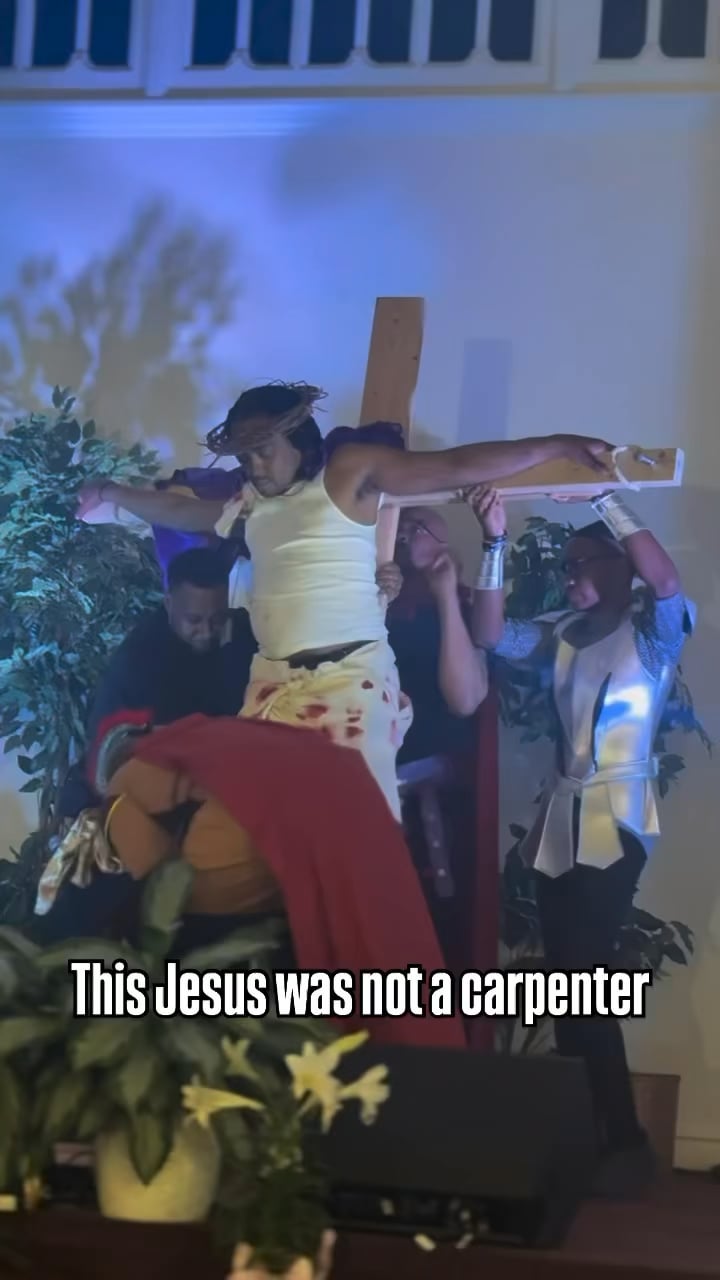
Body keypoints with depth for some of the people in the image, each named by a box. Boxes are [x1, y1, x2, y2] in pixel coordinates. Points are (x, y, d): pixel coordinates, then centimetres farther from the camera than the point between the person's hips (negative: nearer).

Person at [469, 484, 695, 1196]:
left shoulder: (655, 630, -1)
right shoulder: (564, 635, 15)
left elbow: (668, 584, -21)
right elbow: (492, 637, 4)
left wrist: (608, 504, -17)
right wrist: (495, 545, -4)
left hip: (614, 821, -7)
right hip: (559, 820, 7)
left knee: (585, 980, -12)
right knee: (565, 982, 6)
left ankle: (624, 1141, -4)